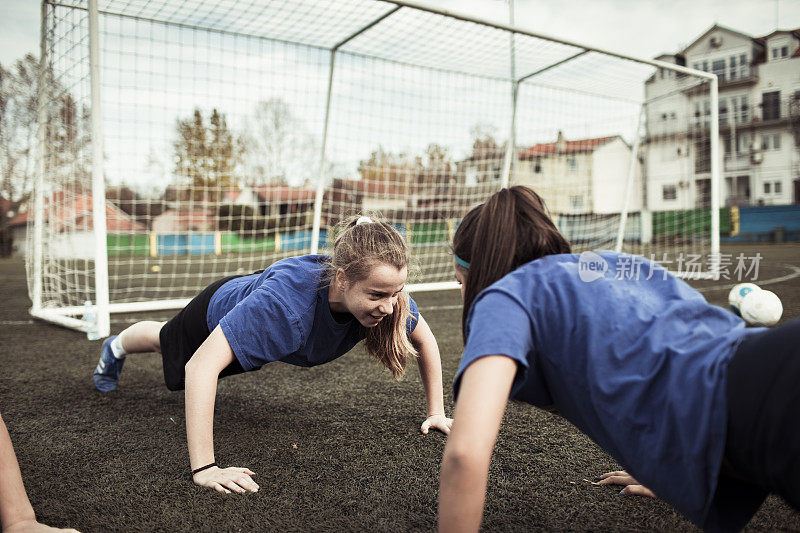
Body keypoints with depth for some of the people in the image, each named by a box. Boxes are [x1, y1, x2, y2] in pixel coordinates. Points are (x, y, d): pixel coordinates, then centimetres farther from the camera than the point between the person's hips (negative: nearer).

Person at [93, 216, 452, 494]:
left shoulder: (386, 293, -36)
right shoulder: (287, 296, -52)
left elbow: (425, 340, -16)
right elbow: (201, 365, -53)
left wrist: (436, 412, -17)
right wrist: (204, 468, -56)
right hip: (218, 312, -4)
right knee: (166, 342, 31)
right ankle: (116, 348, 64)